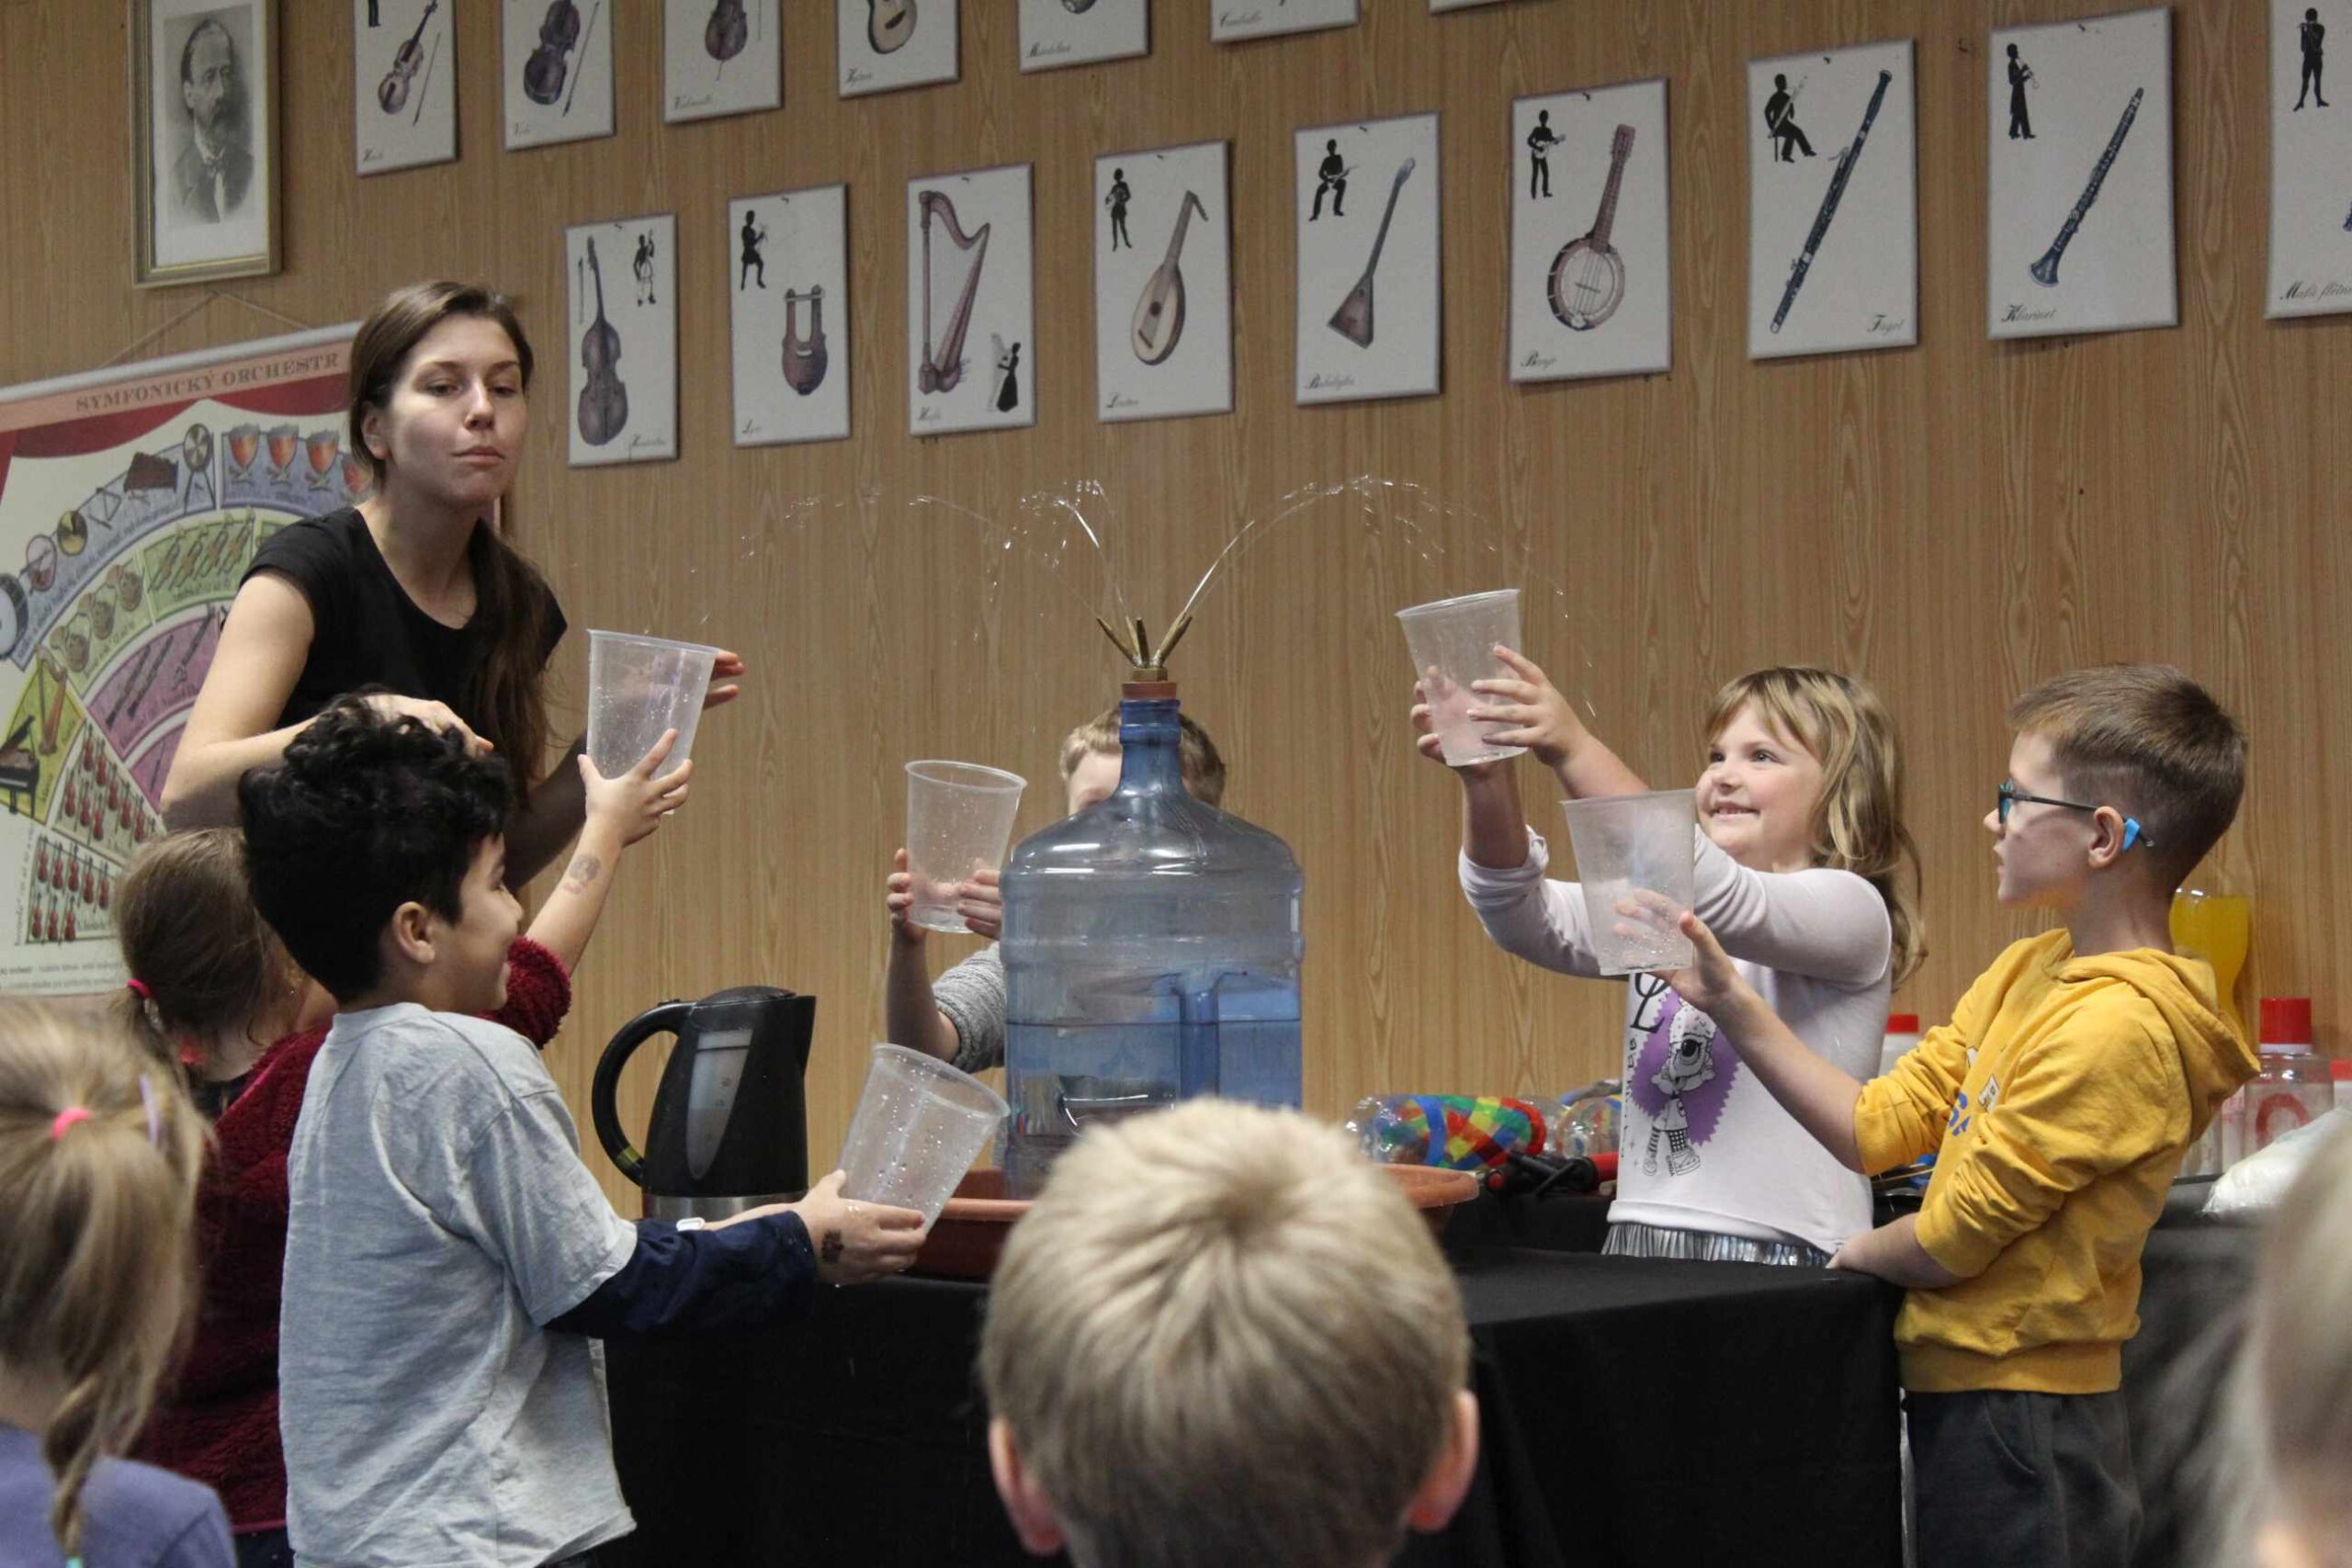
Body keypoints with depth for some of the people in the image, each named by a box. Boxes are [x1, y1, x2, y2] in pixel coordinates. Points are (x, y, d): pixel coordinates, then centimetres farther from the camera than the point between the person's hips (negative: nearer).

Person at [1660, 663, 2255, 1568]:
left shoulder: (2116, 1027, -21)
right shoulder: (2027, 972, 8)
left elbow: (1954, 1237, -17)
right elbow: (1877, 1127, 8)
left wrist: (1862, 1255, 3)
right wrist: (1732, 1004, 3)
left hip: (2020, 1421, -9)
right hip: (1964, 1395, 9)